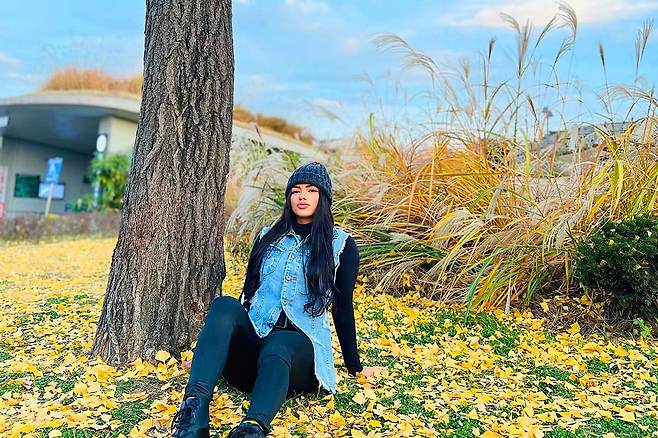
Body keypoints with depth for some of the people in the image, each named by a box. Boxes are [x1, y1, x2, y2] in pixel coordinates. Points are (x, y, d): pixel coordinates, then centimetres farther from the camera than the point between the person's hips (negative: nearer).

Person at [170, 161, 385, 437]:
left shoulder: (341, 244, 7)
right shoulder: (268, 236, 17)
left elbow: (342, 307, 9)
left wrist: (355, 367, 12)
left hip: (299, 344, -3)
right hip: (251, 339, 3)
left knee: (277, 344, -38)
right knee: (224, 305, -30)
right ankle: (194, 409, -47)